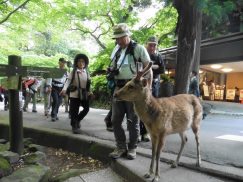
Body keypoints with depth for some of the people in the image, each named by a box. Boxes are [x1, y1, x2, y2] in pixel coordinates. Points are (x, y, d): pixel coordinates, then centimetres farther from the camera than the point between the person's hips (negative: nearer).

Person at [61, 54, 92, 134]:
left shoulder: (86, 72, 7)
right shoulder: (73, 72, -4)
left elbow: (88, 83, 11)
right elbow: (68, 81, -13)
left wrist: (89, 91, 2)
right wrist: (64, 89, -27)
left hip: (84, 94, 4)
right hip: (75, 94, -4)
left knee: (86, 108, 9)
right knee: (74, 111, -1)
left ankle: (77, 120, 34)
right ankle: (74, 126, 13)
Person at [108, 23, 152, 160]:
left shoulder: (138, 49, -4)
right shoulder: (117, 50, 14)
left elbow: (148, 70, -4)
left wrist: (148, 89, -8)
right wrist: (112, 70, 5)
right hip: (119, 88, 6)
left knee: (133, 120, 3)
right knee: (116, 120, 5)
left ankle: (132, 148, 20)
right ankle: (121, 147, 21)